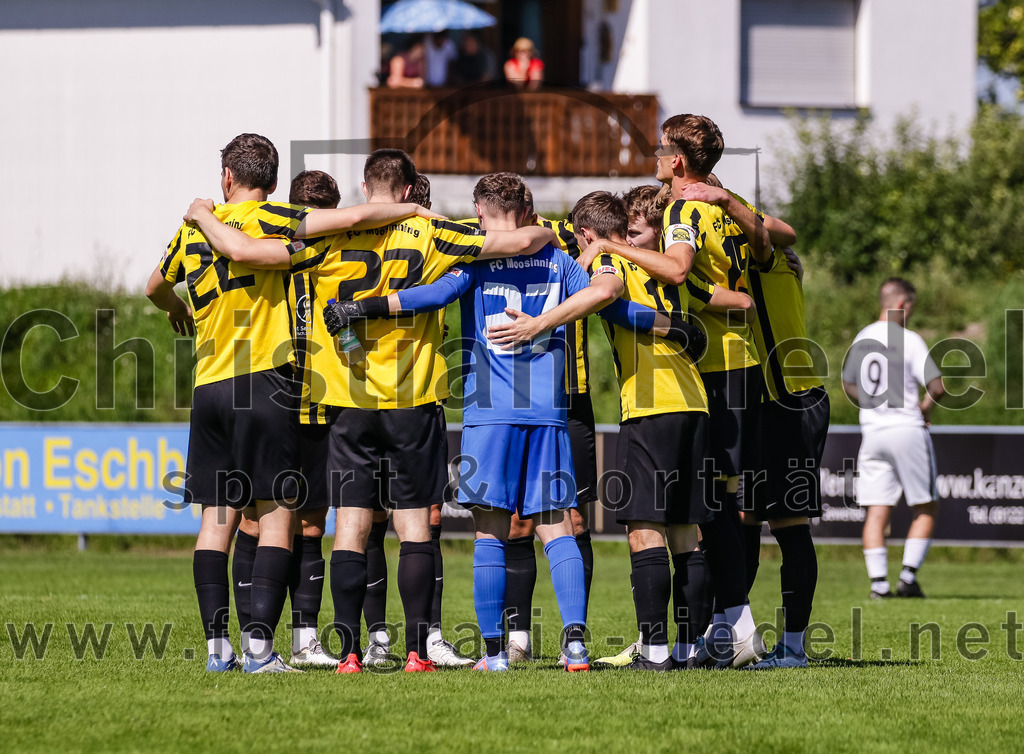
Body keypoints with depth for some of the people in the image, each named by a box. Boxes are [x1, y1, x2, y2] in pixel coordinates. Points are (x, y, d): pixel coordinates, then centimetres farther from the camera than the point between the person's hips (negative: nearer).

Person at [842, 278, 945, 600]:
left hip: (872, 429, 5)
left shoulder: (862, 339, 8)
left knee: (876, 512, 3)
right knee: (925, 509, 7)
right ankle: (908, 575, -2)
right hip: (907, 429, -5)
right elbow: (937, 387, -15)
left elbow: (849, 385, 19)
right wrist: (923, 408, 4)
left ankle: (879, 582, -7)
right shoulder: (909, 340, -10)